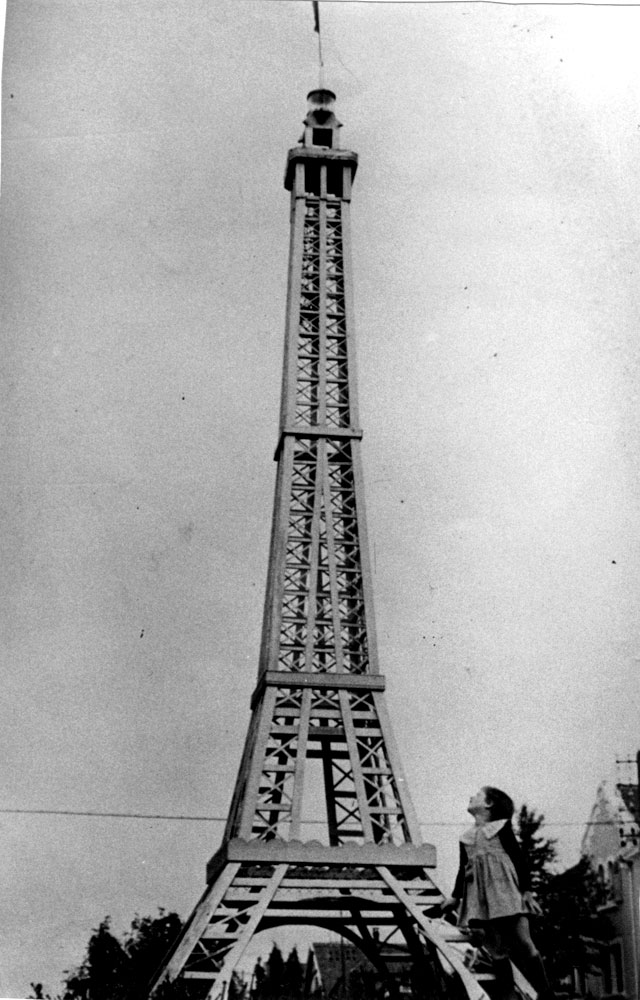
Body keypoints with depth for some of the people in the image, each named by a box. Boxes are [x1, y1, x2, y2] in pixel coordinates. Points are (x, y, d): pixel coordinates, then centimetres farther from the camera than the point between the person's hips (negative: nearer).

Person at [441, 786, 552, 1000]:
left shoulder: (501, 827, 6)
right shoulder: (466, 838, 17)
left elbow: (518, 858, 1)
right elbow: (463, 869, 22)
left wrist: (526, 890, -6)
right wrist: (455, 896, 16)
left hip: (505, 889, -4)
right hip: (482, 896, 4)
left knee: (523, 943, -10)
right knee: (496, 949, -1)